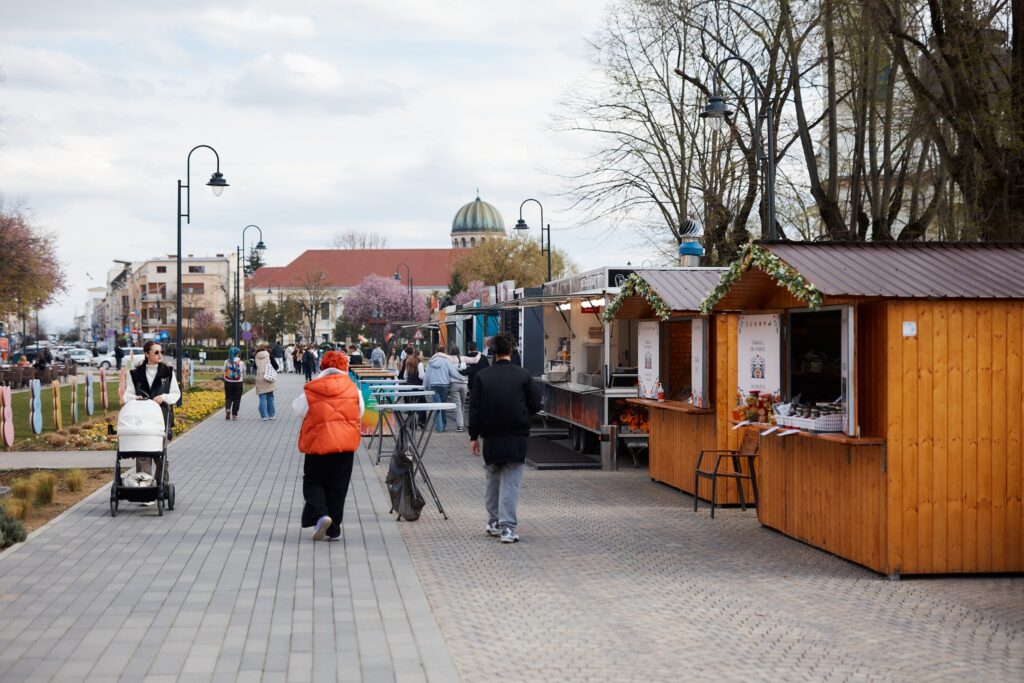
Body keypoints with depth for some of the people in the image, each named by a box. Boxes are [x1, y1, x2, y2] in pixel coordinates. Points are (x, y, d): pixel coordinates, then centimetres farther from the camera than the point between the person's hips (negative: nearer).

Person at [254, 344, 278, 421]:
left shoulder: (256, 357, 2)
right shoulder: (269, 356, -4)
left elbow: (255, 367, 13)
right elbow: (276, 366, -5)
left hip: (260, 379, 1)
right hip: (269, 379, -1)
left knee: (262, 398, 3)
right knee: (270, 397, 10)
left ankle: (264, 416, 0)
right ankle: (271, 415, 14)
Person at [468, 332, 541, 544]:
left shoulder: (482, 376, -1)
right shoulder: (523, 375, -6)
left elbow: (474, 408, 0)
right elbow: (535, 406, -1)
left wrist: (474, 436, 7)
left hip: (491, 437, 2)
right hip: (516, 436, -2)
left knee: (493, 479, 18)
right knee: (511, 482, -1)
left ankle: (494, 522, 24)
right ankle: (507, 528, -6)